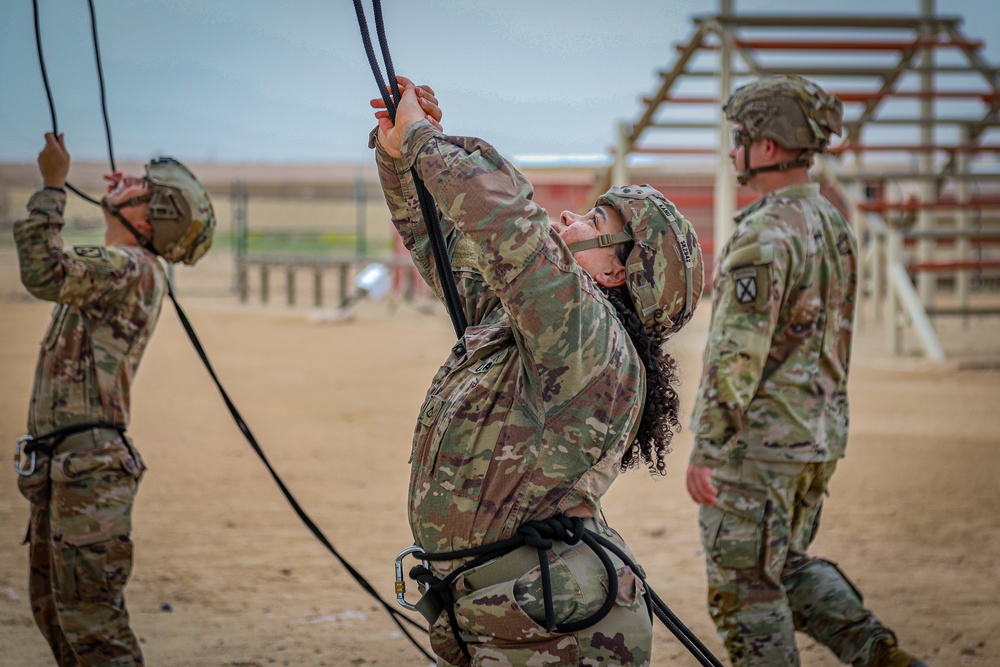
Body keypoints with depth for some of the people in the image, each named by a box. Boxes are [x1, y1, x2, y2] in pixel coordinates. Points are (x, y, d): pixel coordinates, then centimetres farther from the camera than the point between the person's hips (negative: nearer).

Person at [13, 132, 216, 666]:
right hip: (57, 463, 11)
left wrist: (52, 185, -18)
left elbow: (45, 273, -26)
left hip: (88, 463, -11)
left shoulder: (132, 268, -13)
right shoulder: (114, 268, 17)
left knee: (89, 613, -13)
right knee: (52, 607, 16)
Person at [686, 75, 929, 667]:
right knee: (789, 565, 21)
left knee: (745, 589, 2)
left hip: (756, 441, -9)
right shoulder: (835, 226, 10)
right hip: (820, 437, 9)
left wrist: (705, 451, -19)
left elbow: (738, 355, -22)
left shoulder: (765, 235, -19)